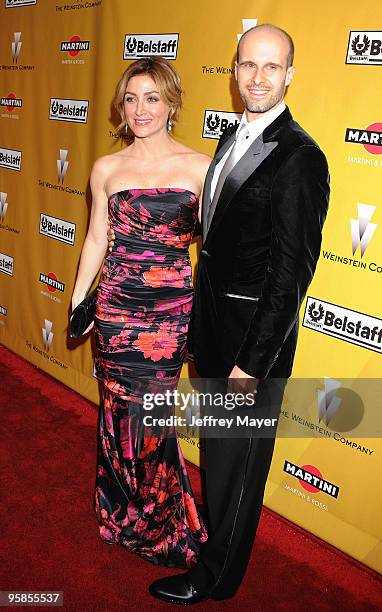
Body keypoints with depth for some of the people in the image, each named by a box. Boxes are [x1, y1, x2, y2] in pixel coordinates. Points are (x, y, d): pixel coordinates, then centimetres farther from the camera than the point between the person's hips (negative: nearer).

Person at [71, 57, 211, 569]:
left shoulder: (199, 167, -2)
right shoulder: (106, 169, 5)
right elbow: (95, 240, 11)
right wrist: (78, 302, 13)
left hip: (172, 305, -2)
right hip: (116, 301, 2)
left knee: (147, 411, 4)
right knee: (120, 407, 11)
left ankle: (158, 525, 34)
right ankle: (122, 514, 39)